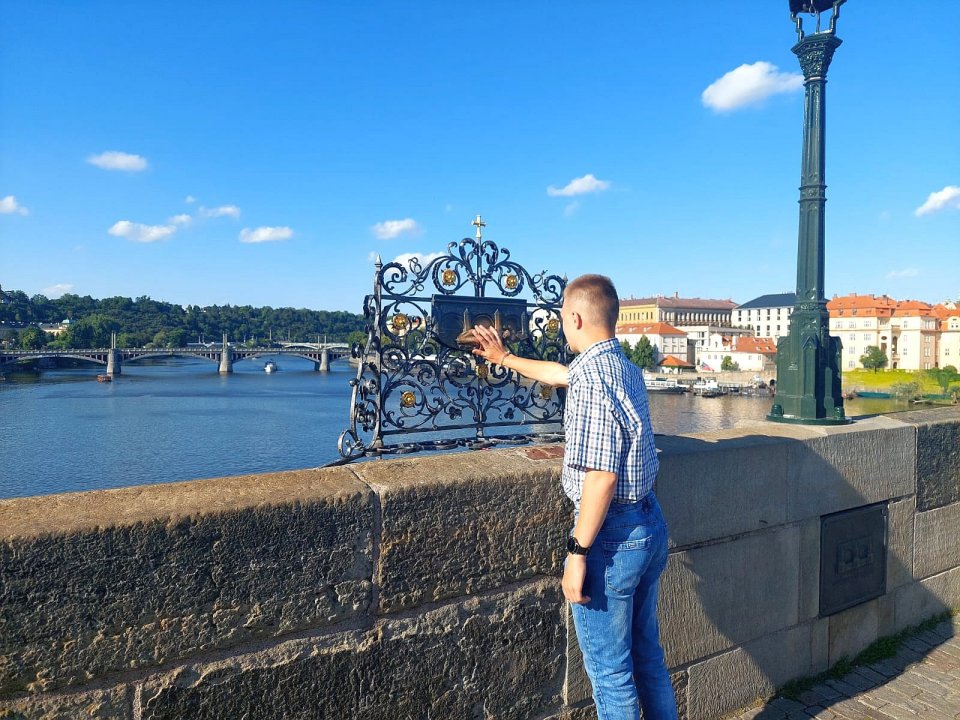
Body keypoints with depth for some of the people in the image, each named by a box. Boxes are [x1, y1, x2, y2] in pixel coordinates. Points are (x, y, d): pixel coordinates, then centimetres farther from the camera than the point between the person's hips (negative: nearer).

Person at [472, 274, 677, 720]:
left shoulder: (591, 375, -22)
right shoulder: (624, 367, 8)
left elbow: (601, 476, -26)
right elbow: (561, 373, 26)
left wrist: (578, 552, -19)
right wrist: (504, 358, 38)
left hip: (612, 536, -9)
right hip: (651, 525, 9)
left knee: (610, 671, 9)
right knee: (647, 654, 24)